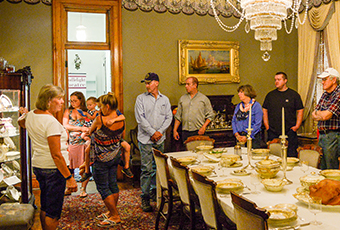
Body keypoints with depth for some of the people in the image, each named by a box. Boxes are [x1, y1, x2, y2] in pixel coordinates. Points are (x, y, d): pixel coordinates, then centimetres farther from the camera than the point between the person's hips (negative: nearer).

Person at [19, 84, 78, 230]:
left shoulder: (30, 115, 4)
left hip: (38, 166, 9)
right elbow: (56, 154, -25)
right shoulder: (51, 122, -22)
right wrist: (69, 177, -22)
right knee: (53, 212, 3)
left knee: (44, 207, 22)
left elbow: (21, 123, 30)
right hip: (53, 168, -9)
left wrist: (22, 114, 48)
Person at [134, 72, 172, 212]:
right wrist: (152, 132, -12)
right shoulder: (141, 98, 1)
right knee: (147, 169, -4)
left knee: (157, 167, 11)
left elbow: (169, 117, 7)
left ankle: (154, 191, 27)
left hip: (160, 138, 3)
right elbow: (140, 118, -7)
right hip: (145, 138, -3)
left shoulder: (164, 99, 10)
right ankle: (145, 198, 4)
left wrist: (160, 131, -7)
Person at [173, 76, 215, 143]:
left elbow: (210, 115, 2)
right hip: (185, 132, 3)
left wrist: (203, 127, -10)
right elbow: (178, 117, 15)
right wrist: (175, 130, 8)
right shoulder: (182, 99, 13)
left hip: (198, 132, -3)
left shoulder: (204, 98, 4)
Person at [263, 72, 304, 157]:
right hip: (273, 132, 2)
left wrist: (297, 126, -4)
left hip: (289, 132, -2)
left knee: (291, 155, -2)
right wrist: (267, 126, 5)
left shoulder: (294, 95, 4)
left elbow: (300, 111, 5)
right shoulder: (270, 95, 10)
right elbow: (264, 110, 14)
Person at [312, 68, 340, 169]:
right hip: (321, 135, 8)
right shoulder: (325, 94, 13)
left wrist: (318, 113, 0)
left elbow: (325, 116, -21)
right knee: (321, 169, 14)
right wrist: (322, 115, -8)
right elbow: (314, 115, 13)